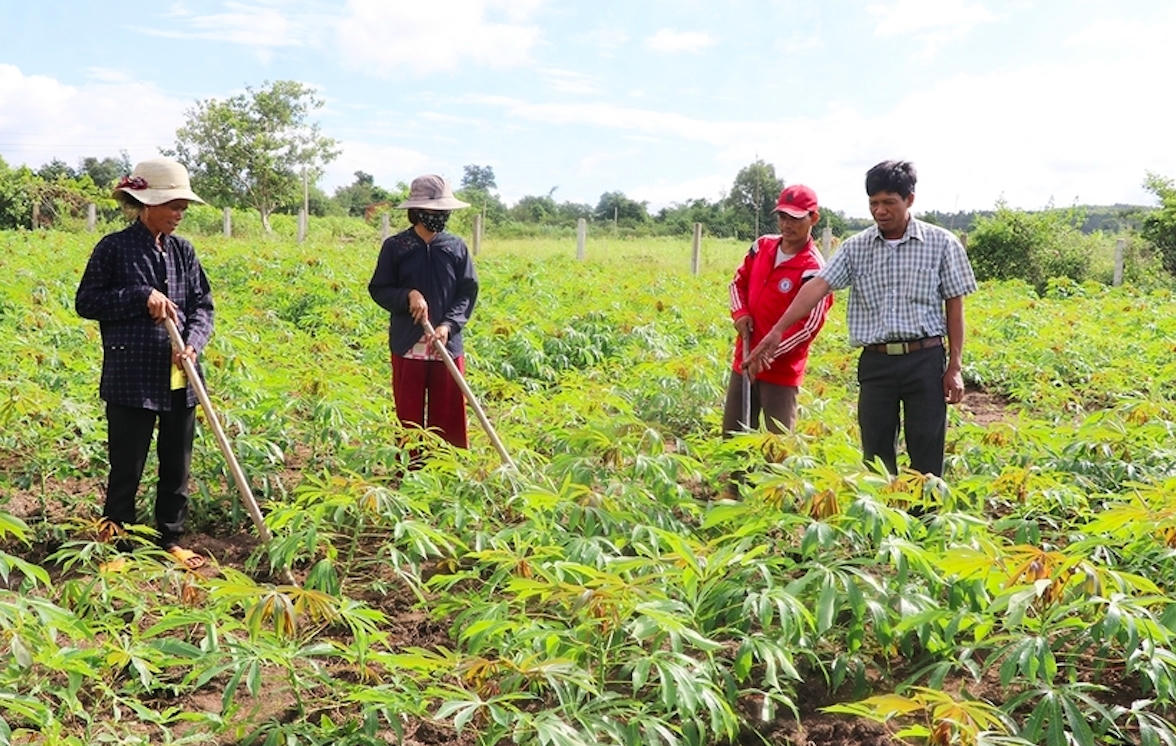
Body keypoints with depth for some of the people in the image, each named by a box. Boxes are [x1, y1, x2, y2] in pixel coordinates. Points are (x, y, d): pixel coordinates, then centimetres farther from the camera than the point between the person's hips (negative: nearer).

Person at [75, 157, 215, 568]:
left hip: (179, 380, 5)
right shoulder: (113, 249, -5)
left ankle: (170, 541, 27)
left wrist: (194, 342, -10)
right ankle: (114, 544, 16)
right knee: (126, 468, 2)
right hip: (131, 378, -5)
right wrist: (142, 296, -16)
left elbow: (203, 305, 9)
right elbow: (85, 303, -4)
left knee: (177, 466, 13)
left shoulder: (182, 251, 8)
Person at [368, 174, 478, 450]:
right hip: (408, 347, -1)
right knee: (409, 419, 7)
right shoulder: (395, 246, 1)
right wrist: (409, 295, -15)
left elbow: (468, 293, 4)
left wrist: (448, 325, -11)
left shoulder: (457, 247, 5)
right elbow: (378, 289, 4)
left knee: (450, 418, 4)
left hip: (448, 345, 1)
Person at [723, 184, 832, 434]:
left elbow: (810, 325, -19)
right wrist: (740, 312, -2)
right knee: (732, 436, 14)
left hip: (781, 369, -7)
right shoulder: (762, 246, 4)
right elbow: (739, 281, 18)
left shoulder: (813, 270, -17)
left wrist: (767, 355, -21)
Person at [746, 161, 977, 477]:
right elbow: (817, 286, -7)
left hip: (925, 360, -2)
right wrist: (777, 330, -19)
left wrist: (955, 367, -1)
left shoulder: (941, 244, 1)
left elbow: (954, 306, 3)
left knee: (927, 458, 2)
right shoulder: (855, 248, 6)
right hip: (876, 362, 2)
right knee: (876, 456, 7)